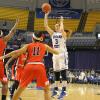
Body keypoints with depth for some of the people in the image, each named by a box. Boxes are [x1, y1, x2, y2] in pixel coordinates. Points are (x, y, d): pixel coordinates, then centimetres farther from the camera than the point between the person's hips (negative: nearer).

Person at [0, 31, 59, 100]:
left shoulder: (28, 45, 16)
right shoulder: (44, 46, 18)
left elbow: (16, 52, 9)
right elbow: (56, 52, 29)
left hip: (29, 66, 1)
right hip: (39, 66, -1)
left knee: (20, 88, 12)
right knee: (46, 89, 12)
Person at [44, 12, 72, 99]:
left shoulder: (63, 34, -2)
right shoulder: (53, 33, 12)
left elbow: (62, 29, -26)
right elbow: (46, 26, 4)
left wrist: (61, 21, -11)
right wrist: (46, 16, -1)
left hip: (62, 54, -6)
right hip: (55, 55, 6)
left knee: (63, 73, -9)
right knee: (56, 73, 10)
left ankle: (64, 91, -11)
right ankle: (56, 89, 17)